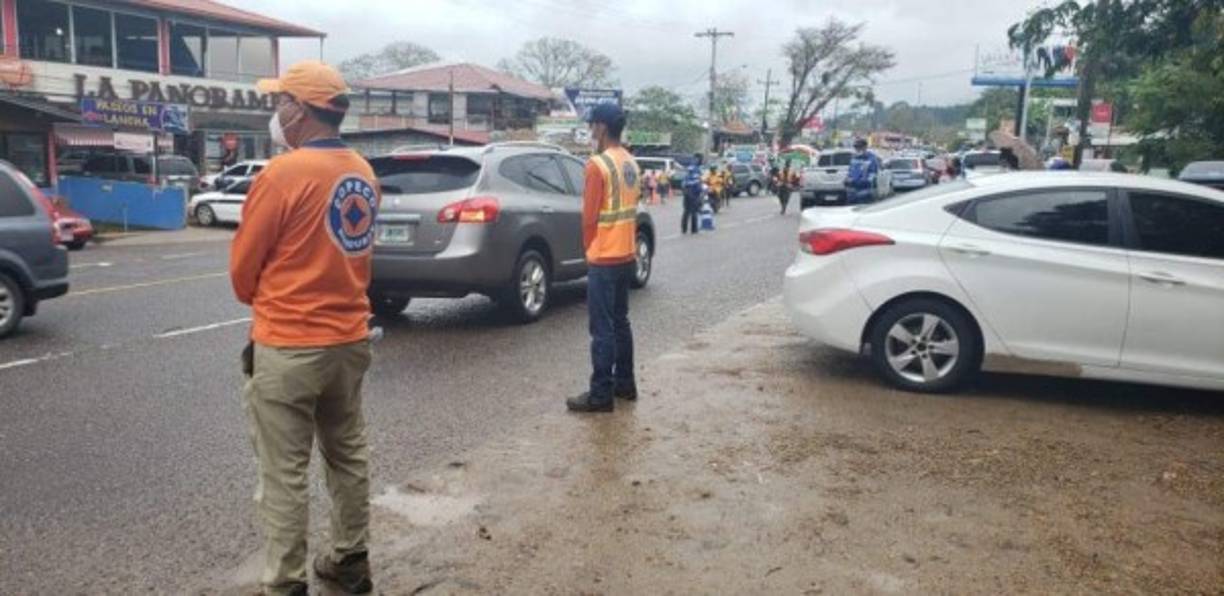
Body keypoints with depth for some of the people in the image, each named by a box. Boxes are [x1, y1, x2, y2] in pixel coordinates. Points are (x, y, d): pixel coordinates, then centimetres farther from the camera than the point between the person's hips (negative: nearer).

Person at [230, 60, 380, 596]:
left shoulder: (283, 173, -16)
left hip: (288, 347, -7)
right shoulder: (363, 173, 4)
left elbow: (242, 269, -6)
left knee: (284, 474, 4)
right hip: (349, 338, 7)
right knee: (348, 455, 18)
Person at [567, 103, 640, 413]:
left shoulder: (598, 164, -17)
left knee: (602, 328, -4)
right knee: (620, 321, 17)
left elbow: (589, 216, -16)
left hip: (603, 259, -9)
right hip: (627, 256, 9)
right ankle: (625, 383, 25)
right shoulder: (631, 163, 10)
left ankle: (601, 394, 1)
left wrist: (588, 248, -1)